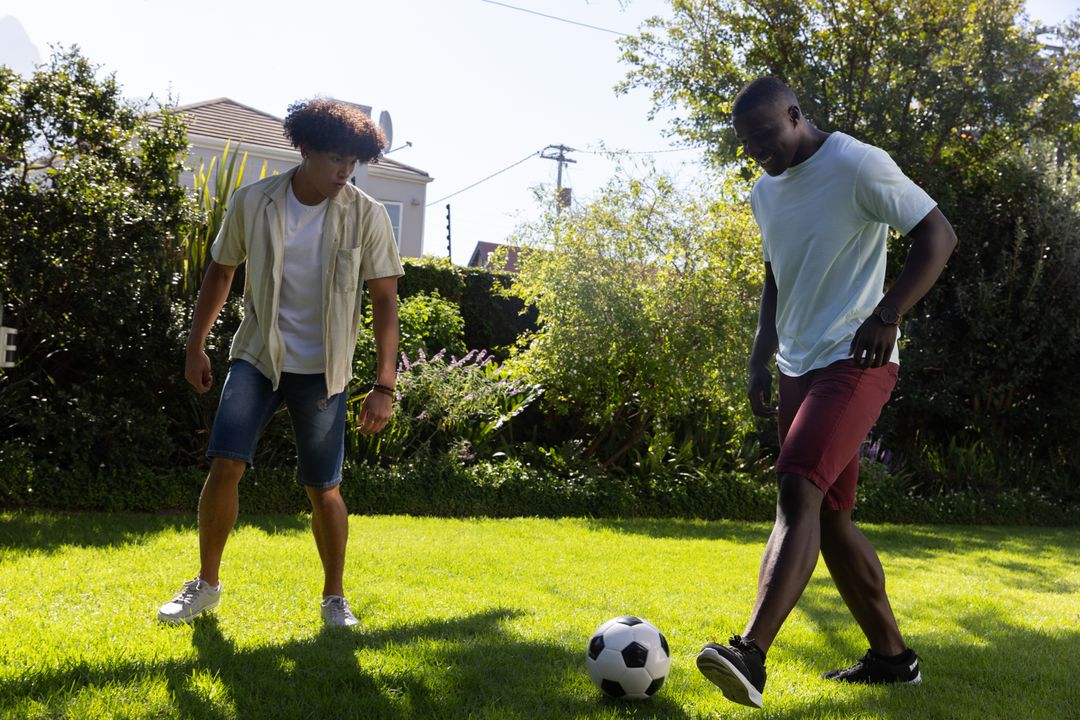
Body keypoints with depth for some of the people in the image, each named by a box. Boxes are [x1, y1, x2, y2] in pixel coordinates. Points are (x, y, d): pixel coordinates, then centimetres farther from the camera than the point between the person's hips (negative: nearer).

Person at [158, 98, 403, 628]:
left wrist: (384, 386, -13)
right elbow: (220, 271, 8)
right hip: (257, 356, 1)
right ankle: (206, 584, 11)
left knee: (323, 487, 2)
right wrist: (195, 346, 9)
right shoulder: (251, 203, -7)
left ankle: (335, 598, 20)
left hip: (322, 370, -1)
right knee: (225, 464, -10)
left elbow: (385, 301, -8)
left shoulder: (367, 216, -11)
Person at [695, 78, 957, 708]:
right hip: (799, 367, 9)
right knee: (829, 516, 10)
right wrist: (760, 360, 15)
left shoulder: (857, 165, -9)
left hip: (856, 361, -9)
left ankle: (751, 655, -33)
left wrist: (889, 313, -22)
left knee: (799, 489, -25)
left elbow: (938, 234, -10)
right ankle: (892, 655, 22)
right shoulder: (766, 192, 14)